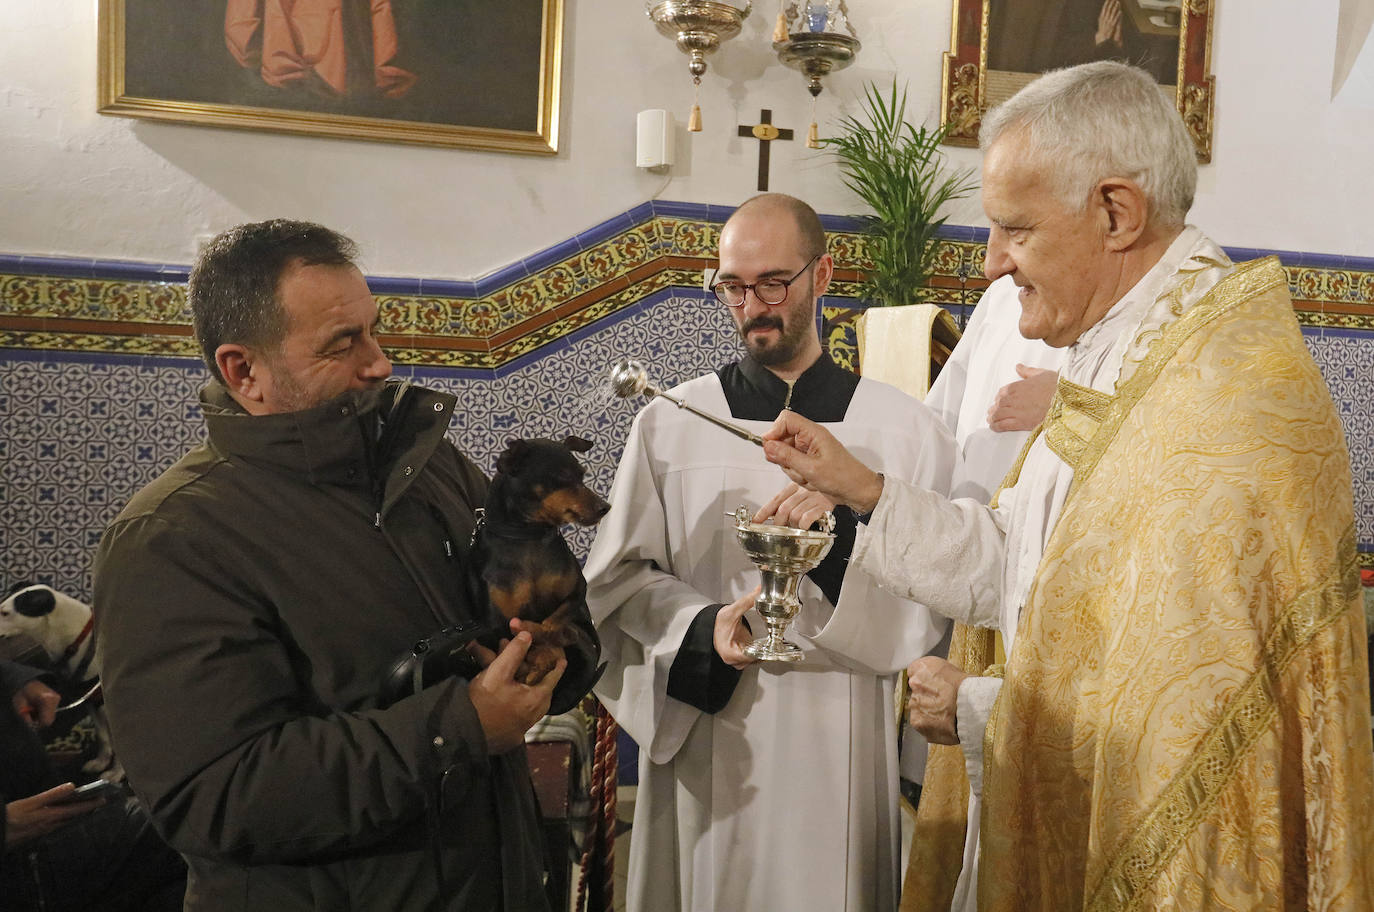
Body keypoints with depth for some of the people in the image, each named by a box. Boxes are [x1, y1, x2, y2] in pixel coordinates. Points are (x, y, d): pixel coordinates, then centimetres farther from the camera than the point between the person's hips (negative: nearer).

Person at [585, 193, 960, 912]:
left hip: (844, 751, 0)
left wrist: (847, 538, -21)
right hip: (707, 747, 1)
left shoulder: (904, 428, 1)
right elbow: (620, 577, 1)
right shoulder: (669, 425, 2)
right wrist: (703, 628, -17)